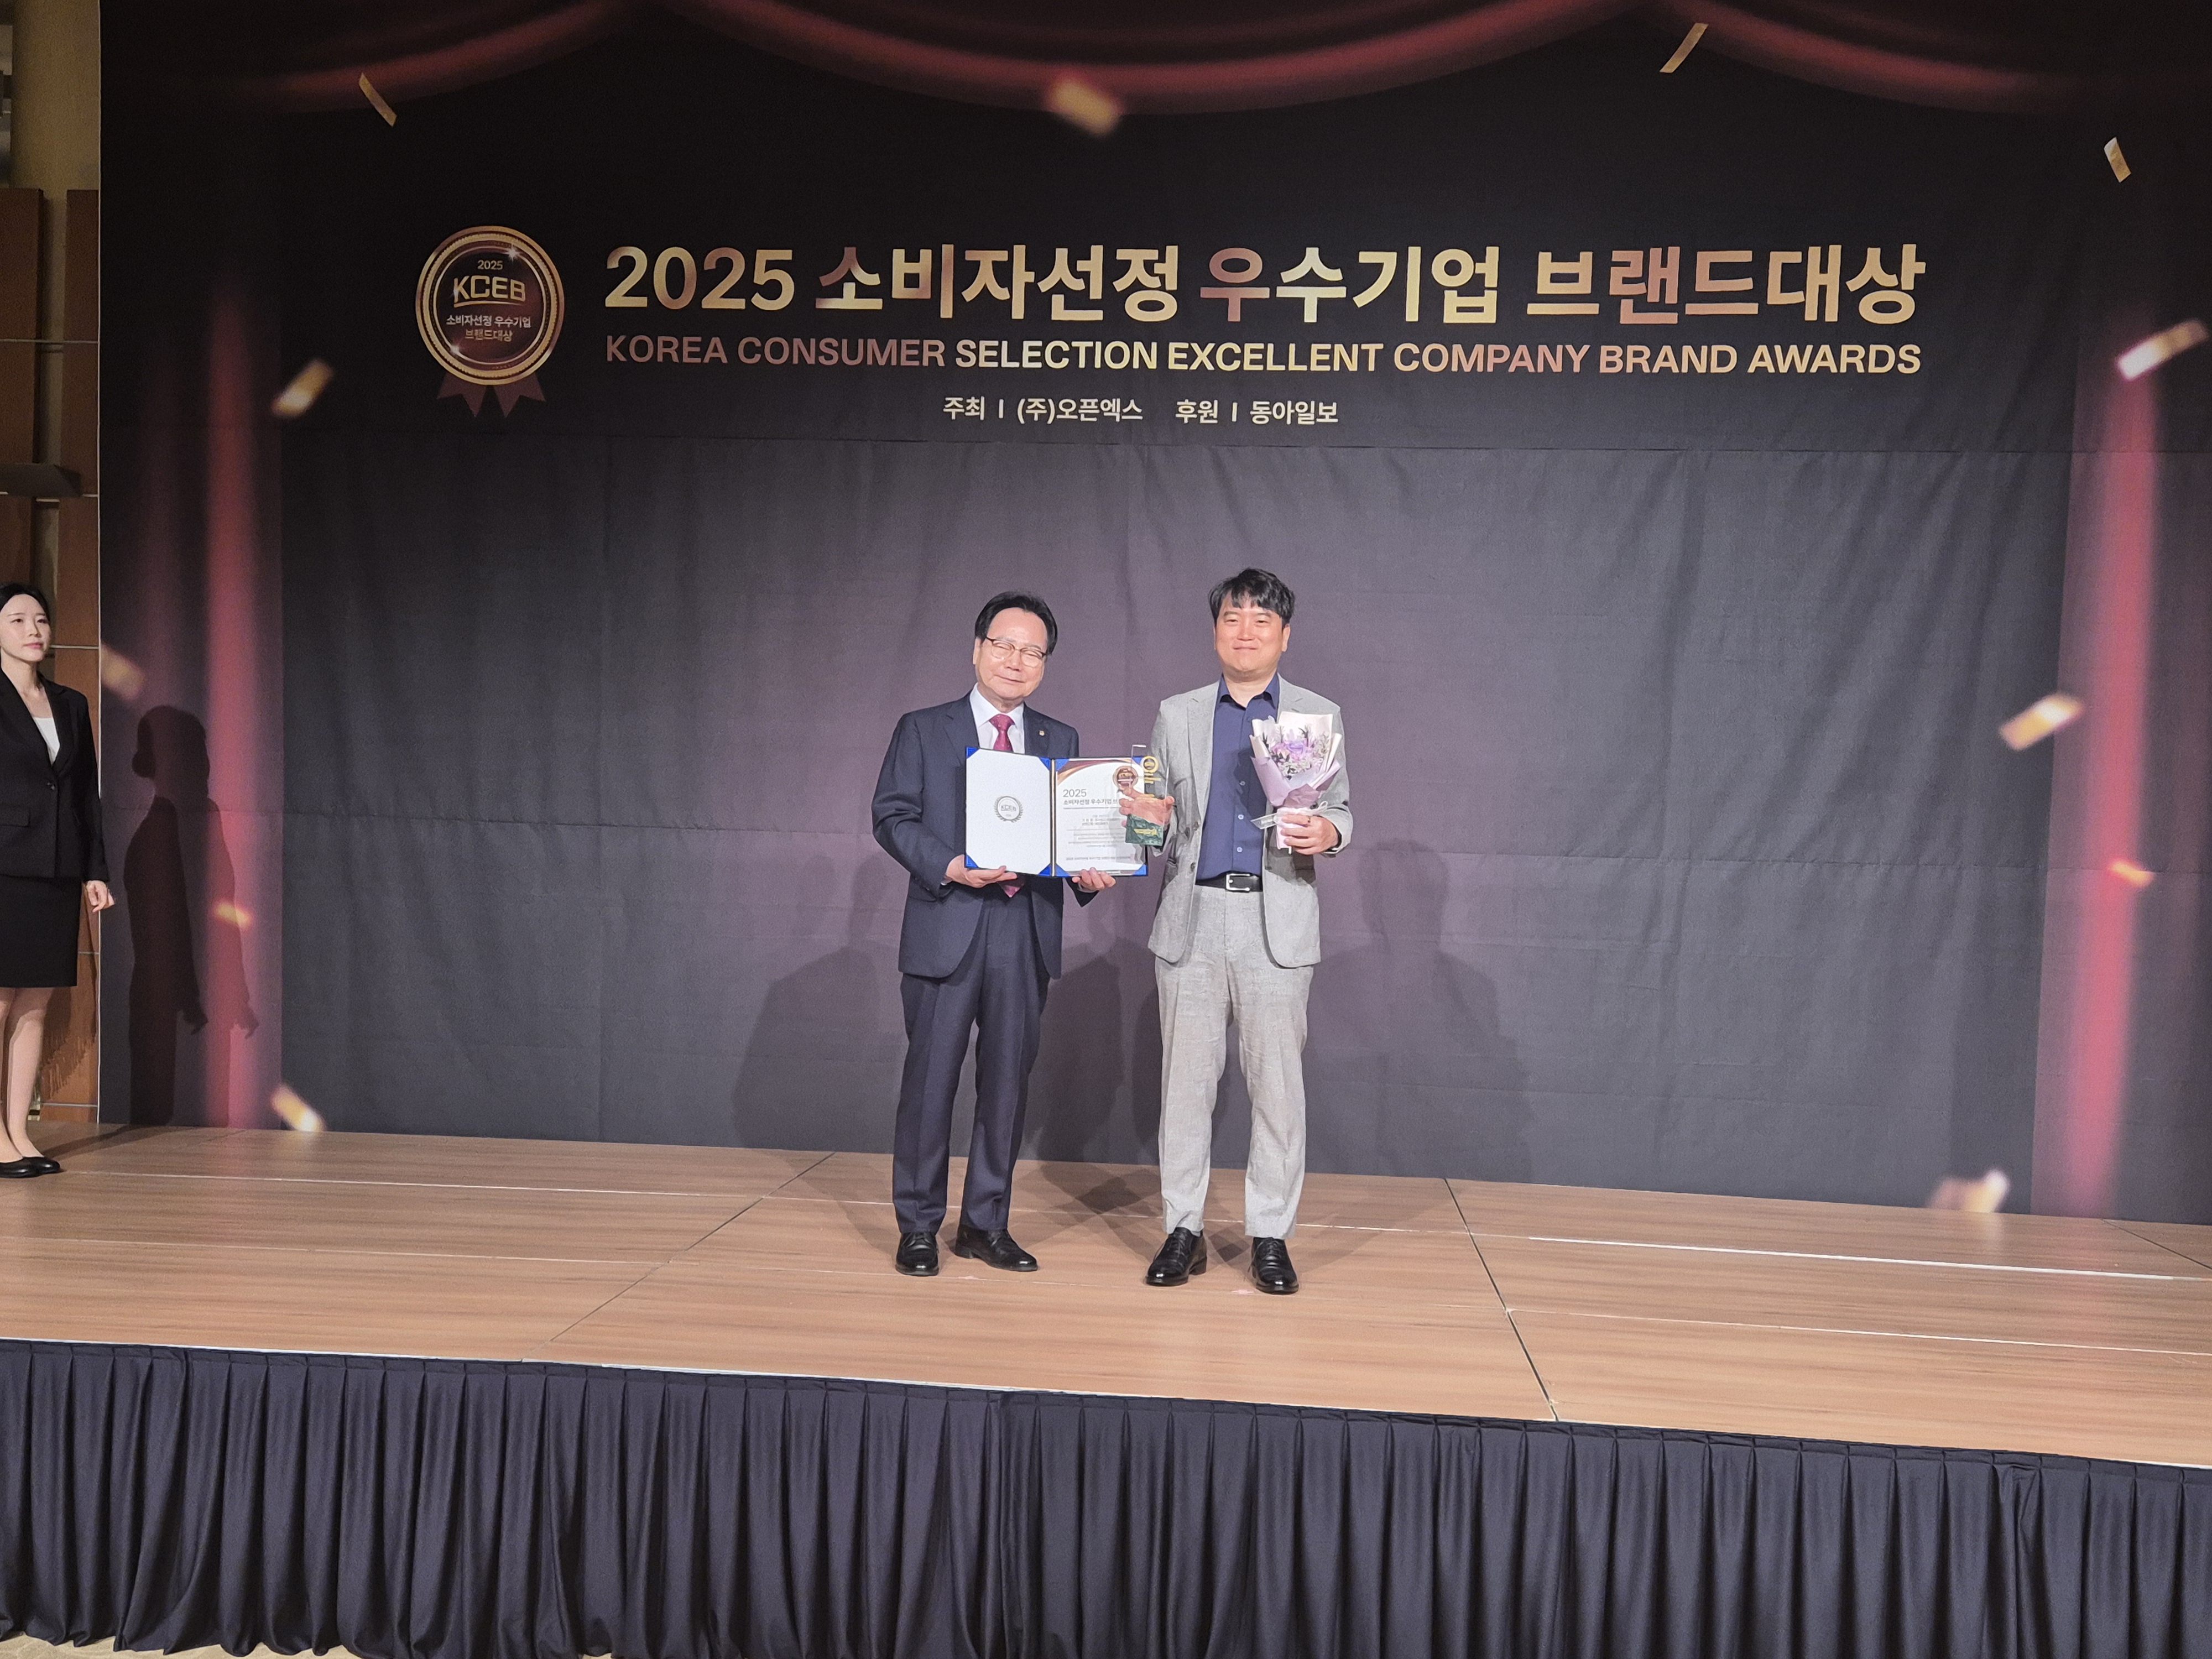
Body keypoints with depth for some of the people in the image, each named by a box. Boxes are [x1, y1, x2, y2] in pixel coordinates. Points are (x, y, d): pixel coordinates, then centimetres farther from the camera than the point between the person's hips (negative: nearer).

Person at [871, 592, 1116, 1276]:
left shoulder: (1060, 741, 14)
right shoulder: (923, 730, 4)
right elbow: (893, 815, -2)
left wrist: (1088, 872, -9)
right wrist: (952, 867, -17)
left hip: (1027, 934, 3)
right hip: (947, 929, -3)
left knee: (1007, 1080, 9)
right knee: (931, 1077, 2)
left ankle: (985, 1224, 22)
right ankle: (918, 1226, 15)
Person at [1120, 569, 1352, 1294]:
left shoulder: (1319, 715, 9)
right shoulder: (1176, 715, 12)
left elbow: (1340, 811, 9)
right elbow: (1158, 809, 13)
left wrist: (1327, 833, -14)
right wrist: (1150, 817, -11)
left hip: (1278, 920, -1)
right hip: (1192, 919, 1)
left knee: (1278, 1083, 1)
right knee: (1185, 1080, 4)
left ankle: (1271, 1236, 12)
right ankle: (1183, 1228, 14)